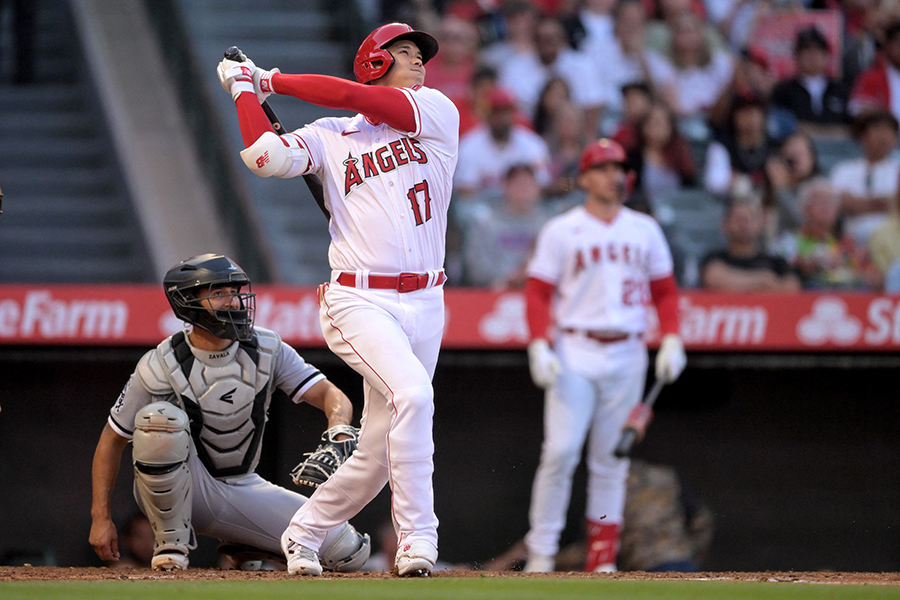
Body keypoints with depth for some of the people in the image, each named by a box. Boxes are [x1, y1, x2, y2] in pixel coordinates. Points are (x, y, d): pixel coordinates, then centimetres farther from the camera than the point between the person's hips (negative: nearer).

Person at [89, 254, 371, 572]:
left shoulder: (266, 349, -6)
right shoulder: (159, 367, -16)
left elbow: (328, 394, -12)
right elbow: (112, 439, -8)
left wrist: (340, 430, -36)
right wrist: (100, 518, -14)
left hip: (242, 489, 4)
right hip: (172, 491, -4)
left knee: (350, 551, -11)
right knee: (159, 417, -36)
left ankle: (245, 547, 17)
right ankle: (172, 542, -17)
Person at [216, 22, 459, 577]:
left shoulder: (438, 112, 8)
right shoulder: (329, 136, 6)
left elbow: (350, 97, -3)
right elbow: (265, 156, -12)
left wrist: (273, 79, 6)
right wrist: (246, 89, 2)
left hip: (426, 303, 3)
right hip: (360, 300, -3)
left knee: (379, 453, 6)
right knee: (411, 392, -29)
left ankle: (304, 535, 28)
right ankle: (417, 541, -27)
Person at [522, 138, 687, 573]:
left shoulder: (644, 230, 12)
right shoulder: (561, 231, 3)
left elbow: (664, 290, 14)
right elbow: (538, 293, 1)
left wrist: (671, 340, 0)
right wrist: (540, 346, -12)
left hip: (627, 355, 3)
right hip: (574, 353, -3)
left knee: (612, 461, 5)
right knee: (561, 451, -12)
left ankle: (602, 558, 9)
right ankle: (540, 553, -8)